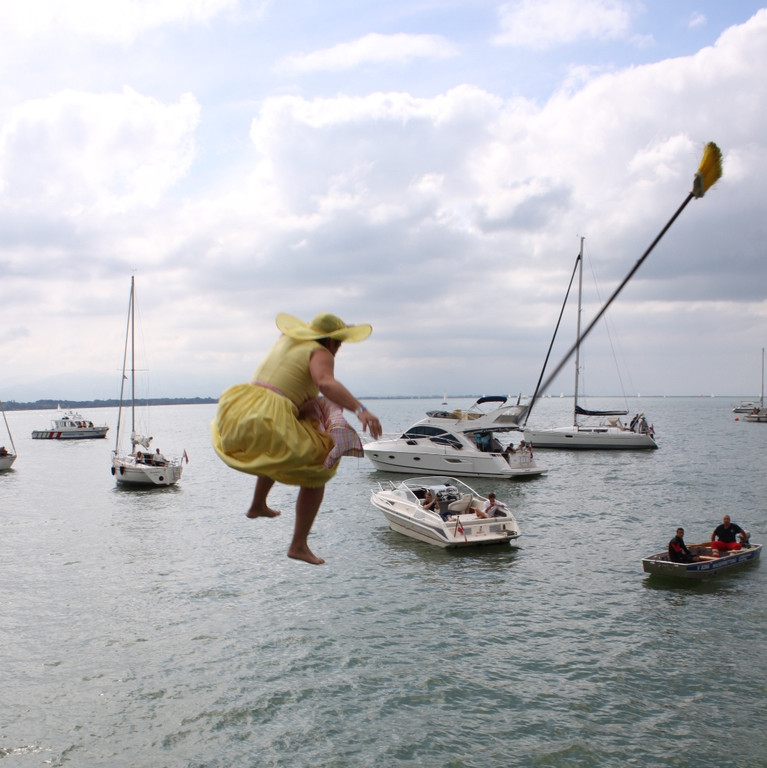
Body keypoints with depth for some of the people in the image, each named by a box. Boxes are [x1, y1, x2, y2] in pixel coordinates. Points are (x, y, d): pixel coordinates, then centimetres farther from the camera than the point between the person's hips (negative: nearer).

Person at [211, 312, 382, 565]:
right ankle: (299, 545, 7)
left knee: (279, 451, 40)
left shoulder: (287, 340, 19)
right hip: (270, 422, -8)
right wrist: (360, 409, -34)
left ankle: (258, 504, 43)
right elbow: (326, 383, -24)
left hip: (239, 410, 8)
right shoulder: (320, 354, -3)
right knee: (317, 473, 9)